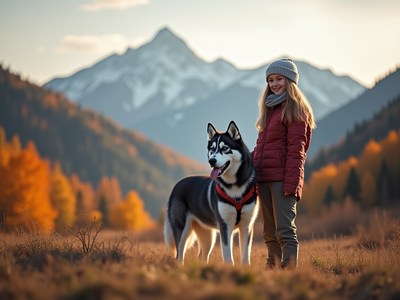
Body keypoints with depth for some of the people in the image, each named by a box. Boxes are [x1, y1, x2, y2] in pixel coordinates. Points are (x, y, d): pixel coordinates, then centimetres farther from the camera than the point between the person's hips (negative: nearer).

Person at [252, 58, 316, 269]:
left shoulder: (295, 109, -4)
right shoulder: (270, 109, 21)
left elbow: (296, 150, -12)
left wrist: (291, 183, -19)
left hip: (283, 178, -8)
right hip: (263, 177, 8)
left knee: (285, 230, -13)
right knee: (270, 233, 8)